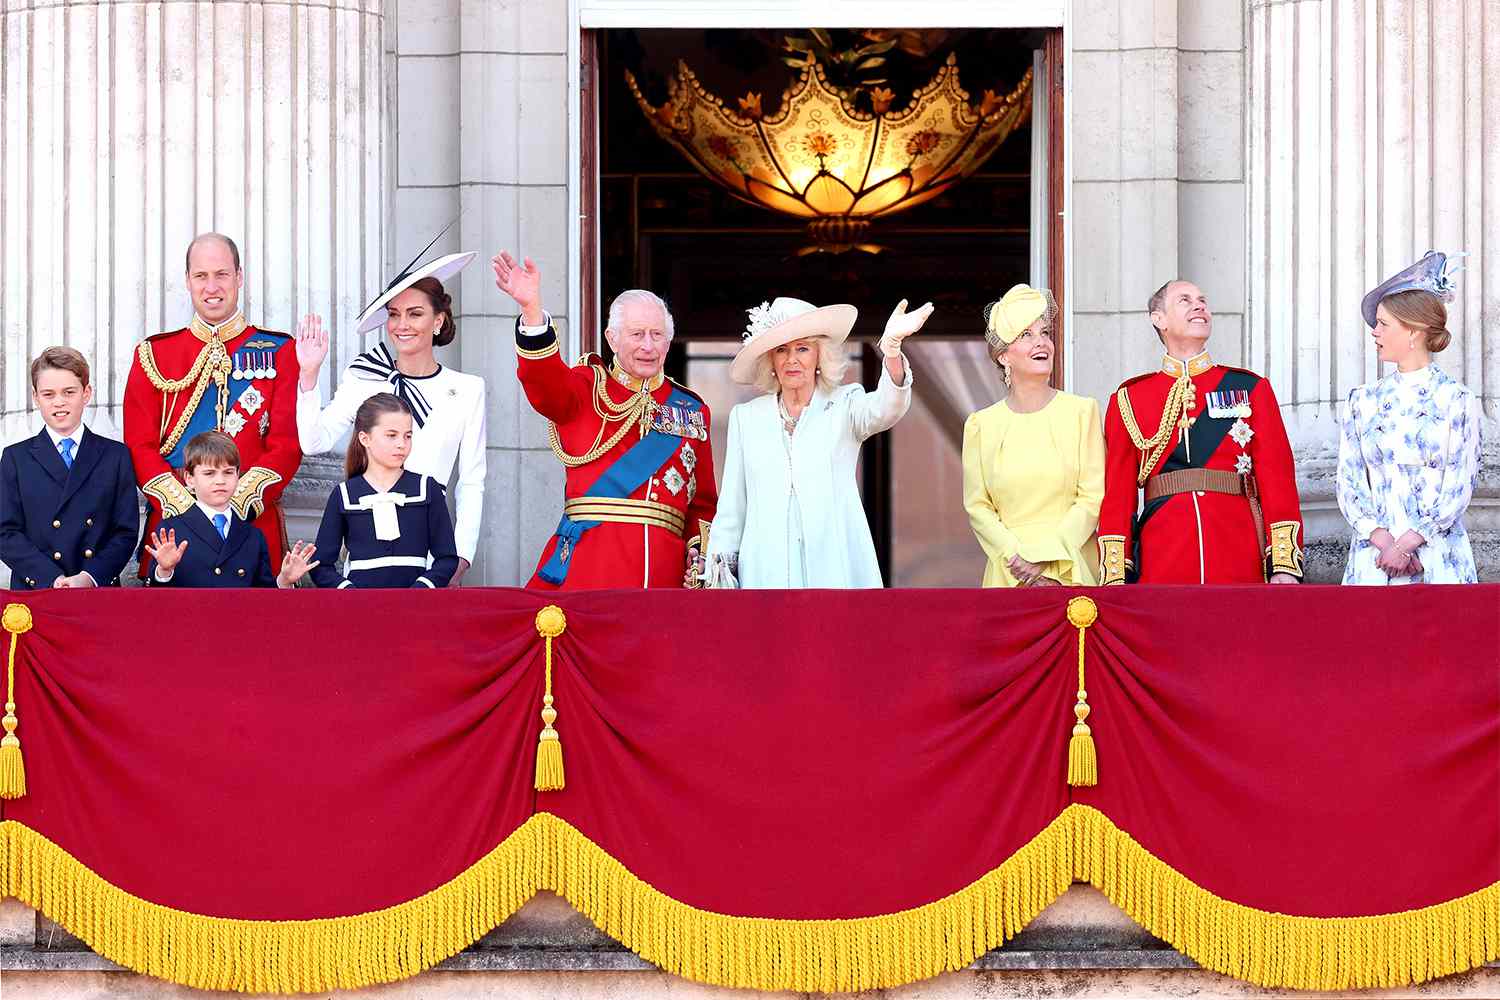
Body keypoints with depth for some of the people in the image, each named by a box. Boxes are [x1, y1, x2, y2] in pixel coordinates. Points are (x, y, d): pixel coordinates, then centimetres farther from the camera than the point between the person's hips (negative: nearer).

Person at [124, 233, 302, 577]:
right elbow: (140, 447, 3)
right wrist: (187, 508, -12)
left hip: (254, 523, -1)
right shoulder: (153, 355, 9)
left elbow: (288, 445, -1)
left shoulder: (279, 352, 7)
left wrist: (235, 506, -14)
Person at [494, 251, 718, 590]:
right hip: (587, 561, -2)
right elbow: (546, 382, -13)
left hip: (664, 568, 3)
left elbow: (703, 501, 21)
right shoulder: (587, 389, 11)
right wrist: (531, 308, -29)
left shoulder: (691, 409, 20)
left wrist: (701, 558, 4)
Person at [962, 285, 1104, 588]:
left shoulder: (1082, 411, 3)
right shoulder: (981, 425, 6)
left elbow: (1093, 498, -2)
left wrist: (1045, 559, -11)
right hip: (1008, 576, 1)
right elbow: (977, 506, 3)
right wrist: (1016, 559, -12)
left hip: (1072, 571, -1)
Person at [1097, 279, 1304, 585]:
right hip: (1161, 569, 0)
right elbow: (1117, 494, 5)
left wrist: (1285, 566, -7)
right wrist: (1115, 579, -3)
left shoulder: (1251, 389, 9)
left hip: (1241, 568, 0)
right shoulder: (1130, 399, 9)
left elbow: (1278, 481, 3)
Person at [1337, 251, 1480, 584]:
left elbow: (1457, 492, -5)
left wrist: (1404, 545, -13)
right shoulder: (1362, 402, 10)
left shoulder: (1457, 402, 0)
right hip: (1373, 555, 3)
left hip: (1438, 558, -3)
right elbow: (1349, 484, 4)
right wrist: (1385, 542, -11)